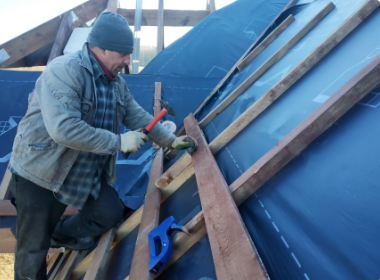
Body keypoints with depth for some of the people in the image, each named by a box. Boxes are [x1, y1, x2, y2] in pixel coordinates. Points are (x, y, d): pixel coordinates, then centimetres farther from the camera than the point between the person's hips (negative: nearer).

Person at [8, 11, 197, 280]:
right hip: (40, 173, -7)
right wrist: (118, 141, -29)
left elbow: (138, 116, 8)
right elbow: (63, 129, -35)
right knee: (34, 251, 4)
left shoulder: (116, 82, 2)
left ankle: (62, 235, 37)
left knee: (112, 213, 11)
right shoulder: (65, 71, -25)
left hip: (86, 174, 7)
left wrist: (170, 140, 1)